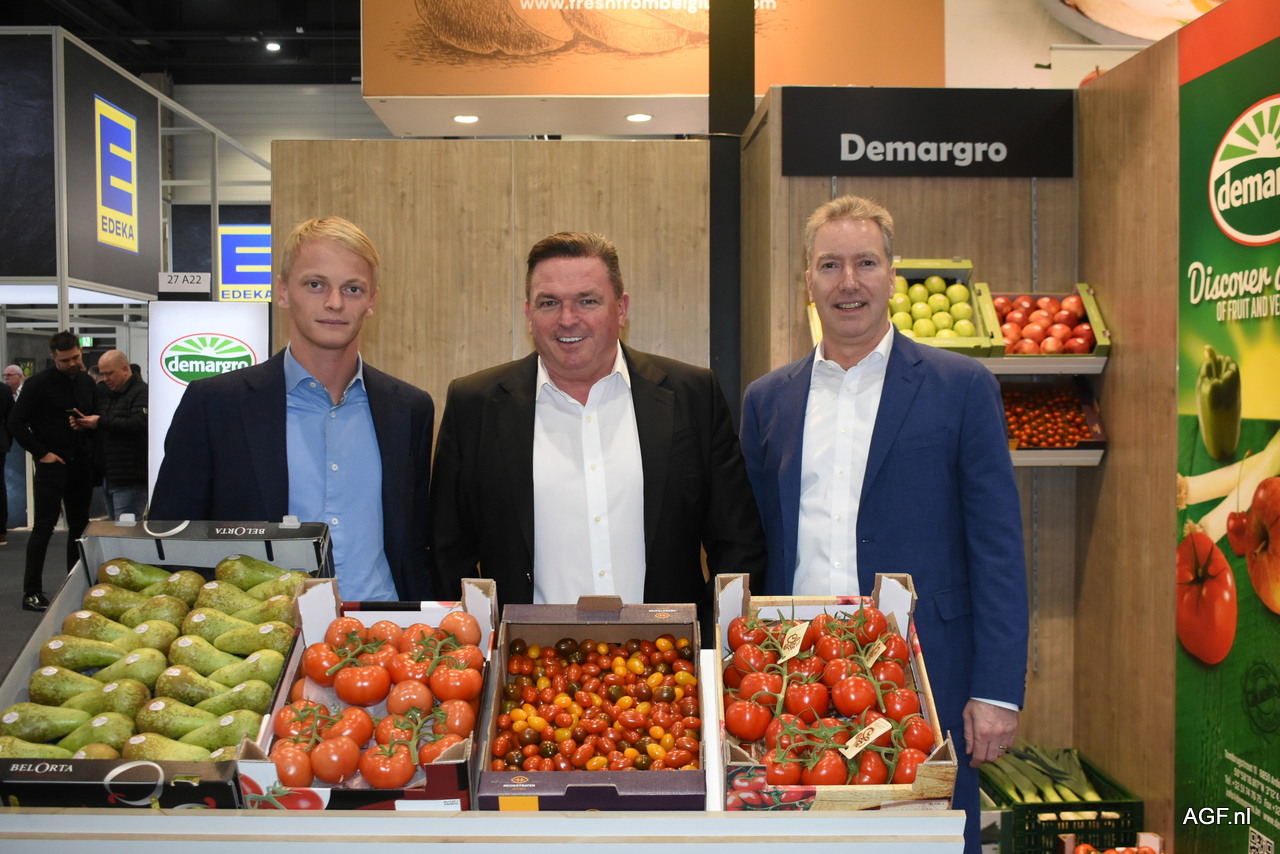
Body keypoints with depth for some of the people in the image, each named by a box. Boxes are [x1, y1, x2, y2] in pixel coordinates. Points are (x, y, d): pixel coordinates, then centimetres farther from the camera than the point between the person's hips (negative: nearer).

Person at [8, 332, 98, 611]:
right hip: (52, 463, -6)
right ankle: (32, 591, 1)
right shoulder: (39, 384, -9)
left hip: (82, 463, 6)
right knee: (44, 526, -5)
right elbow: (16, 423, -10)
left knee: (79, 526, 10)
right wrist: (41, 453, -13)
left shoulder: (86, 382, 8)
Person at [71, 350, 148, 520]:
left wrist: (101, 422, -17)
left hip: (130, 480, -9)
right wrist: (82, 423, 3)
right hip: (109, 477, 9)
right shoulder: (104, 393, 17)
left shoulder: (141, 392, -11)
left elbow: (140, 424, -26)